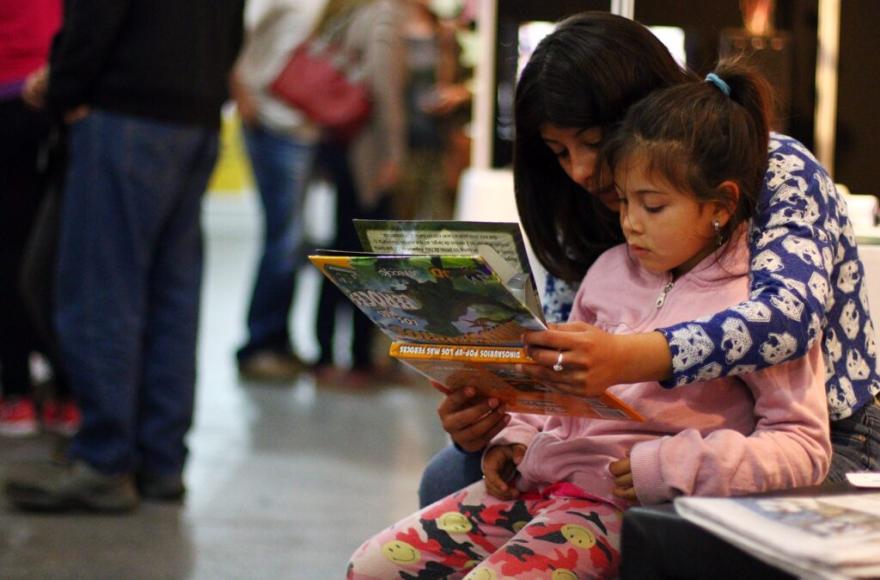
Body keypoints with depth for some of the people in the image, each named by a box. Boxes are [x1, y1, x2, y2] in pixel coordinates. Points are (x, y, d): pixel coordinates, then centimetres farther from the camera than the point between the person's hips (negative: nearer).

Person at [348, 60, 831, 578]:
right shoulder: (612, 270, 15)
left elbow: (805, 446, -11)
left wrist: (672, 466, -20)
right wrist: (518, 435, 7)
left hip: (622, 506, -7)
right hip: (538, 476, 7)